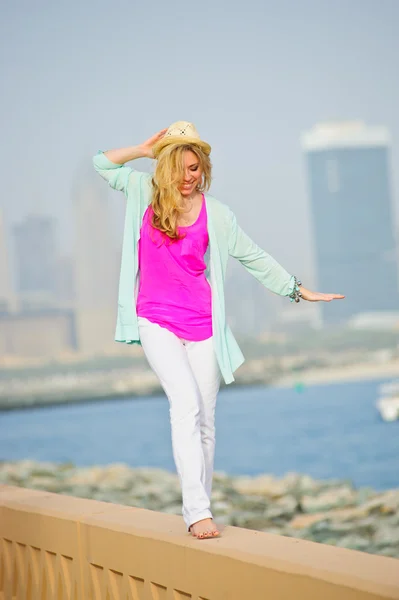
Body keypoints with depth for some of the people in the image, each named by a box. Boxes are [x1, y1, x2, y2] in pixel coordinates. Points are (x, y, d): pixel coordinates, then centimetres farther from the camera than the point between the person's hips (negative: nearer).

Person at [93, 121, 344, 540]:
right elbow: (102, 164, 11)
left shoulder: (216, 214, 2)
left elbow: (253, 257, 11)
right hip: (156, 321, -2)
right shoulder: (146, 192, 4)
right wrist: (145, 150, 1)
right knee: (186, 403, -20)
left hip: (201, 324, 2)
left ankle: (198, 513, 15)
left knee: (204, 421, 4)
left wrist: (298, 290, 13)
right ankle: (197, 509, -24)